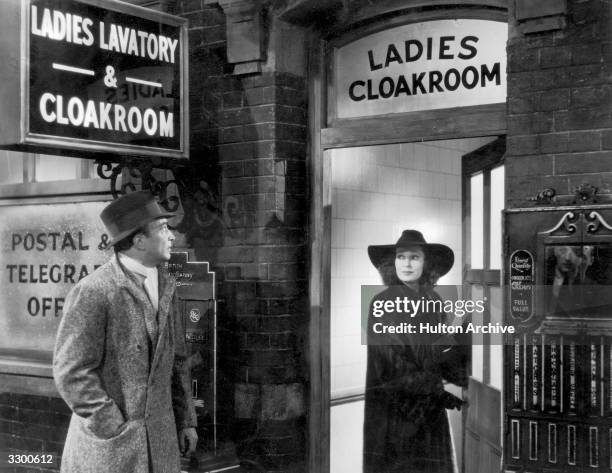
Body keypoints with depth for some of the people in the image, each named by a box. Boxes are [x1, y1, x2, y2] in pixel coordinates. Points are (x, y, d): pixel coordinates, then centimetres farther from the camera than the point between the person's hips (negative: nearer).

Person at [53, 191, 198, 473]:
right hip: (107, 442, -6)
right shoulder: (92, 292, -14)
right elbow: (71, 373, -16)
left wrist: (186, 420, 12)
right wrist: (116, 431, -15)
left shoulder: (163, 285, 9)